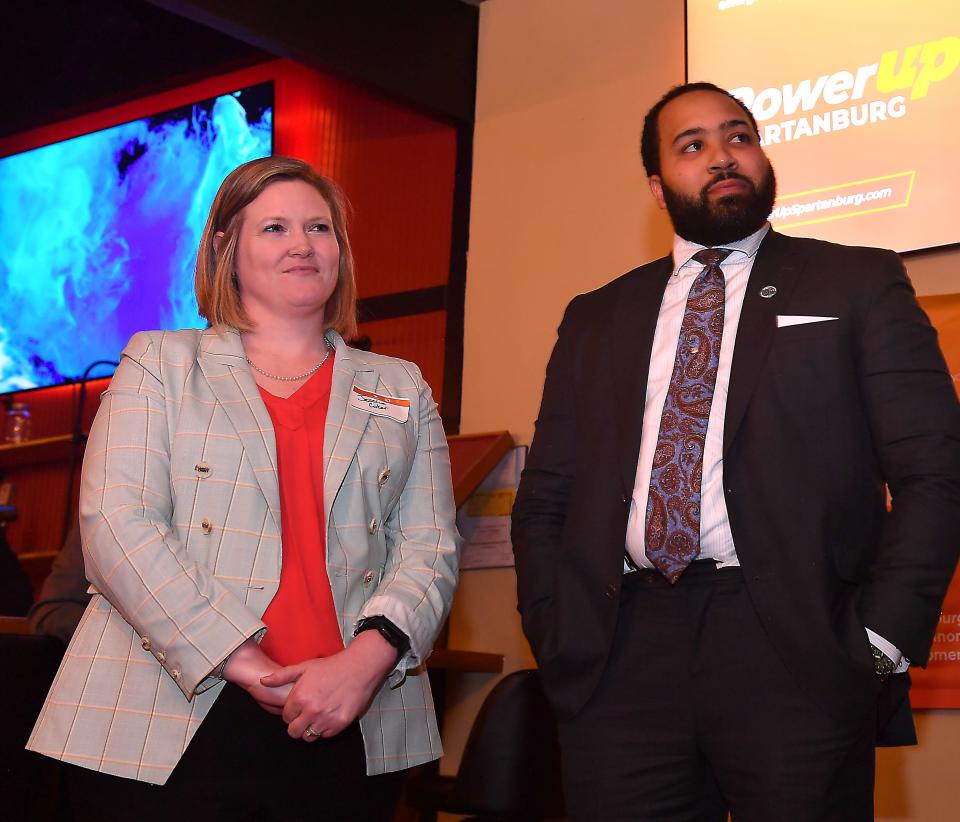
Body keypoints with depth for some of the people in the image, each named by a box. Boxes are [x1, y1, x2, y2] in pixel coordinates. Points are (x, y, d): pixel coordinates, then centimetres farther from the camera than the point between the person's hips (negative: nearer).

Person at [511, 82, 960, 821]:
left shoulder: (858, 285, 8)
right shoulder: (596, 319, 17)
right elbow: (544, 500, 16)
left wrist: (879, 642, -8)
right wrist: (559, 640, 2)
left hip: (795, 655, -2)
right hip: (621, 663, 3)